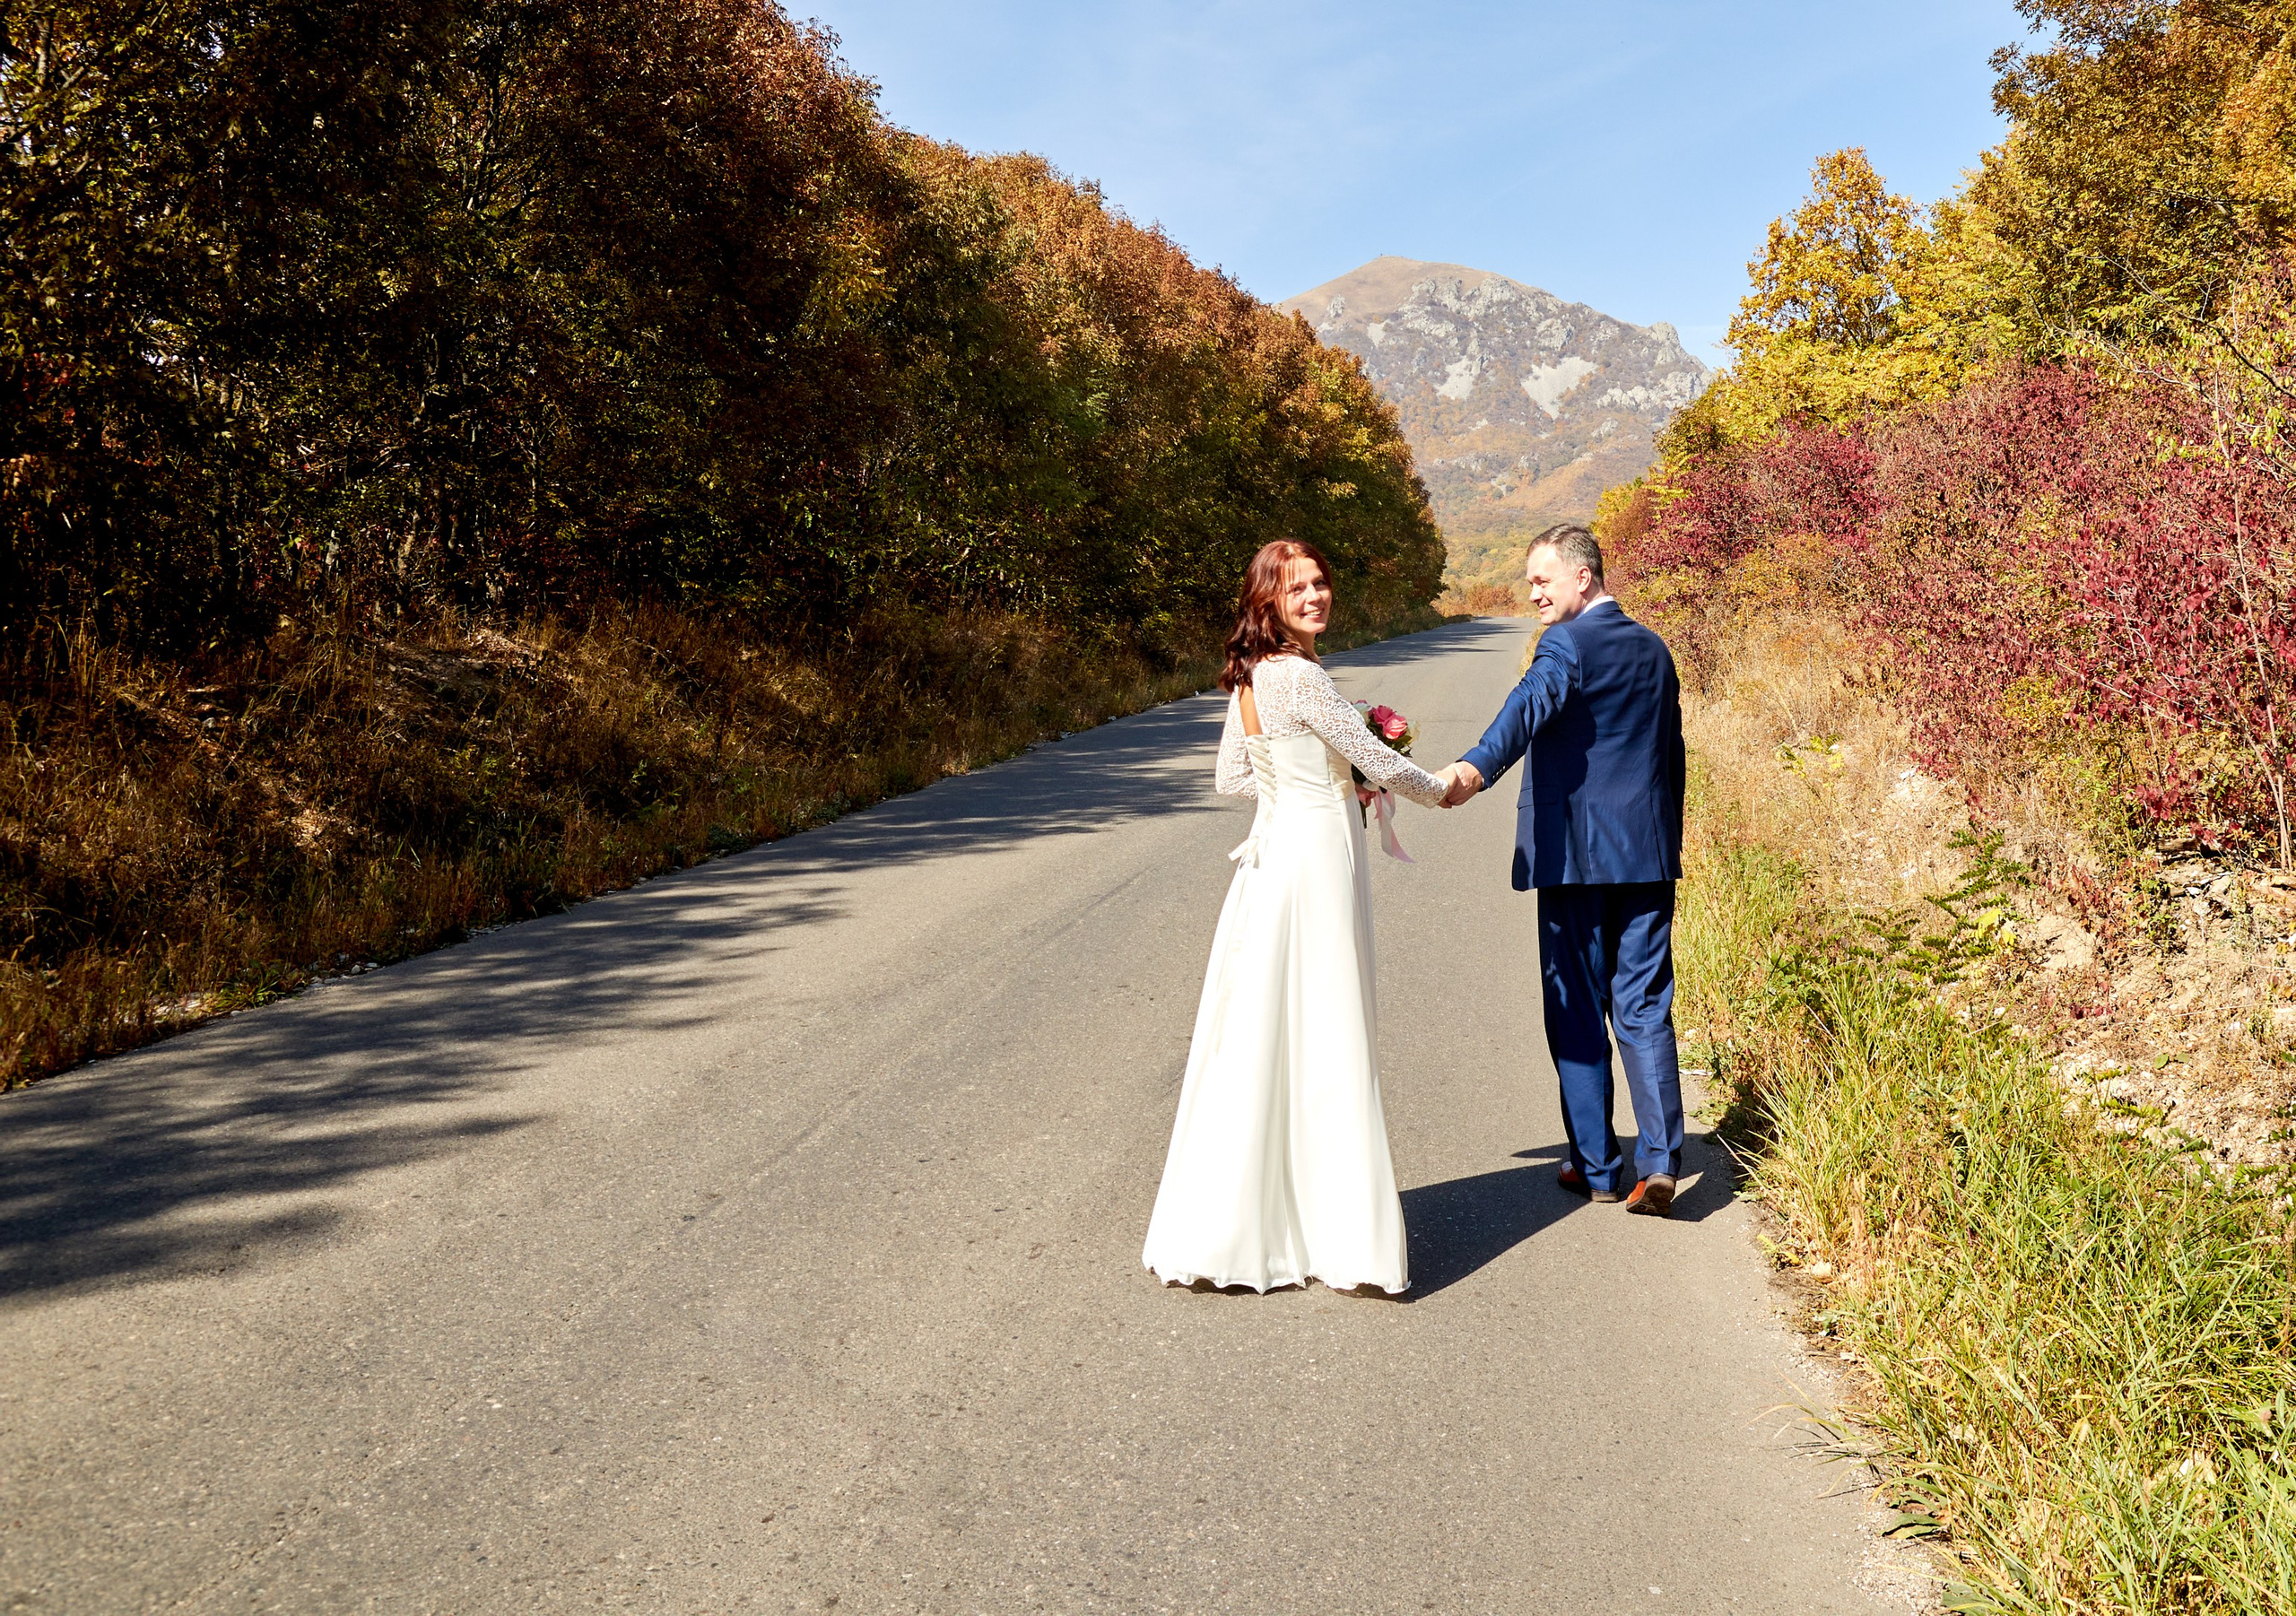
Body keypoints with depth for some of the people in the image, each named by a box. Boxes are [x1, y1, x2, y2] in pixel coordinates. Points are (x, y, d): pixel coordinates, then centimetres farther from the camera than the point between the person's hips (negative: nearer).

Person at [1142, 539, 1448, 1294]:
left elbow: (1231, 777, 20)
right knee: (1323, 1042, -3)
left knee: (1258, 1039, 12)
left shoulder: (1248, 677, 10)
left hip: (1272, 855, 9)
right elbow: (1381, 762, -11)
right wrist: (1438, 791, 9)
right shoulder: (1299, 676, -16)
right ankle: (1343, 1240, 5)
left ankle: (1231, 1226, 20)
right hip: (1317, 859, -9)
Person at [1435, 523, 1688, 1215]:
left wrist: (1474, 768, -47)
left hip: (1575, 854, -6)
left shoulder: (1567, 644, -9)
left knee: (1577, 1012, 5)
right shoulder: (1654, 649, 14)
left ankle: (1595, 1165, 13)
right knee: (1644, 1009, 7)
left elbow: (1531, 705, -31)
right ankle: (1659, 1161, -3)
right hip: (1648, 856, 6)